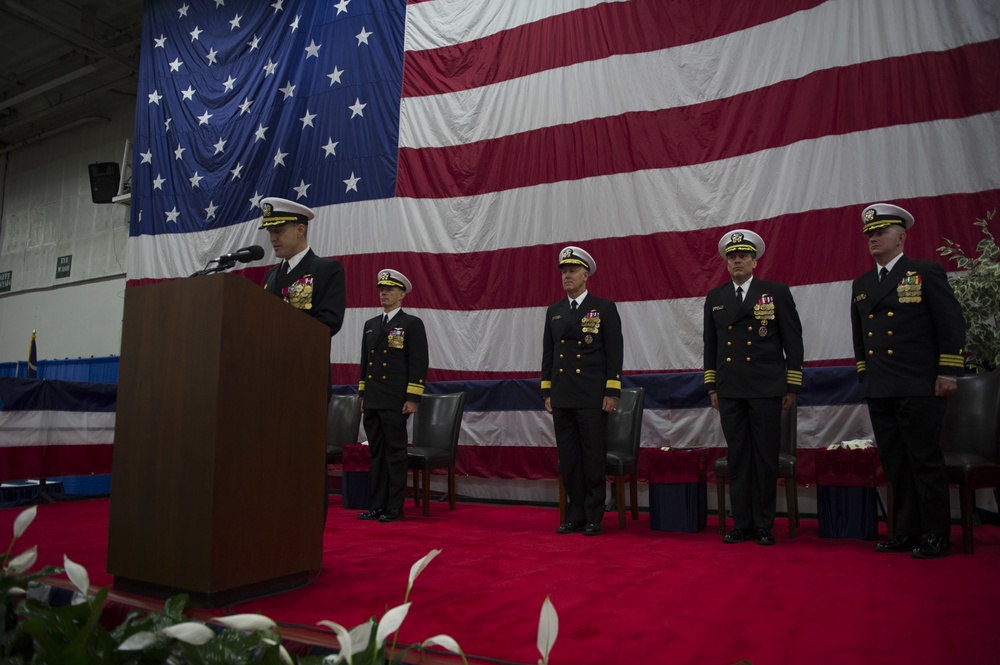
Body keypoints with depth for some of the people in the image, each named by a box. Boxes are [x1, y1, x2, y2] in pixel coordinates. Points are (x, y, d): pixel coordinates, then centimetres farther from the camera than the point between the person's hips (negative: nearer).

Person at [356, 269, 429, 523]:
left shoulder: (412, 324, -2)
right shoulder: (370, 325, 17)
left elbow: (419, 363, -7)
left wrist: (413, 398, -13)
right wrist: (363, 394, 15)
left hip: (395, 402, -6)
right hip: (372, 401, 6)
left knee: (395, 454, -1)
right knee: (376, 454, 10)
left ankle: (395, 508, 6)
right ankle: (377, 505, 16)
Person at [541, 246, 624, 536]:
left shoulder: (604, 308, 0)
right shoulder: (554, 312, 13)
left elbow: (615, 352, -3)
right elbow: (547, 354, 15)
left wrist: (612, 392, -9)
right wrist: (547, 392, 9)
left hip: (593, 398, -4)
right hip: (562, 398, 5)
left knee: (593, 458, 1)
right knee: (568, 460, 8)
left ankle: (594, 517, 12)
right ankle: (575, 515, 18)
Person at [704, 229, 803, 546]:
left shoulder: (776, 292, 3)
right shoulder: (715, 297, 11)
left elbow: (793, 340, 2)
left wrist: (792, 386, -2)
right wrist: (712, 386, 9)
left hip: (766, 388, -2)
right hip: (730, 389, 3)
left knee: (766, 458, 2)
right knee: (737, 458, 6)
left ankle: (764, 525, 12)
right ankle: (742, 523, 13)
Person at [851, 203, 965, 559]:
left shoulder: (927, 272, 0)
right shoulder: (861, 285, 16)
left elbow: (952, 324, -4)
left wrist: (948, 372, -8)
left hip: (919, 388, -6)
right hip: (879, 392, 6)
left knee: (926, 461, -1)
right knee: (895, 465, 9)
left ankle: (936, 535, 9)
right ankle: (907, 531, 18)